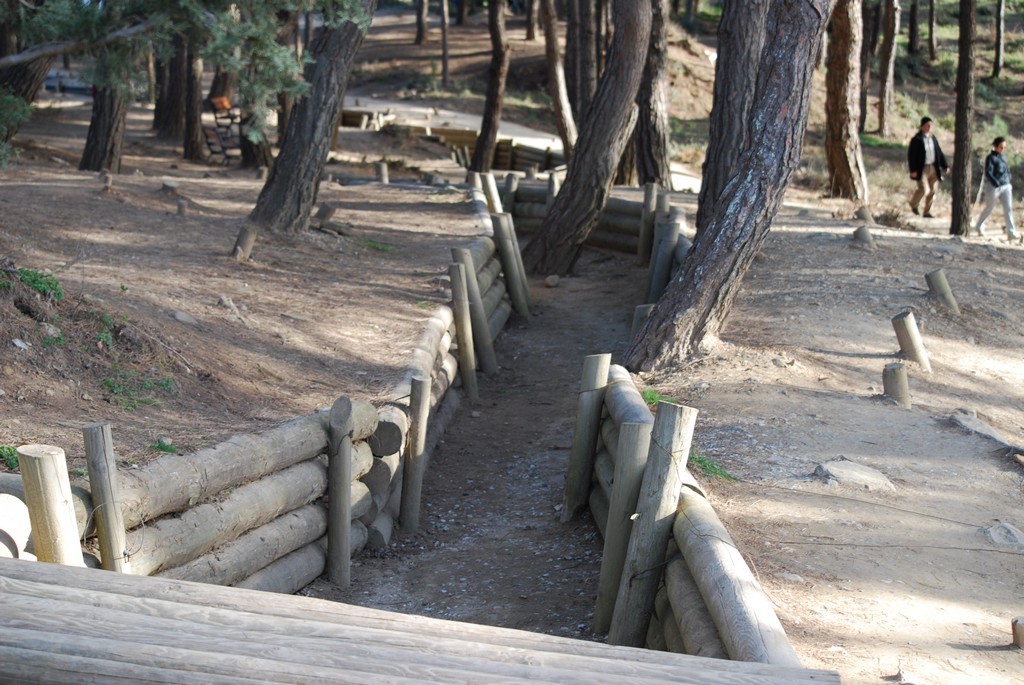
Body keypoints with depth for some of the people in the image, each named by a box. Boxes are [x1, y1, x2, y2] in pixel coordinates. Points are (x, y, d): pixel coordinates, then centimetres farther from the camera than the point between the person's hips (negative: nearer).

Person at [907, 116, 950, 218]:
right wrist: (913, 170, -16)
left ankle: (927, 211, 18)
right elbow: (911, 155, -12)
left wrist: (944, 166, 8)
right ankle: (913, 204, 17)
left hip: (933, 168, 6)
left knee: (933, 190, 6)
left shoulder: (933, 138, 10)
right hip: (922, 169, -6)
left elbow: (939, 153, 14)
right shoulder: (917, 139, -9)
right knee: (924, 190, -12)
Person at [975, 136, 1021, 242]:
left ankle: (1011, 232, -4)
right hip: (993, 187, -6)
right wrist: (997, 184, -25)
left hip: (1006, 186, 6)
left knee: (1008, 208, -3)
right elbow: (988, 173, -17)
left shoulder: (1002, 157, 13)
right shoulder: (991, 158, -8)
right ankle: (979, 227, 30)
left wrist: (1008, 182, 8)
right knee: (989, 208, 8)